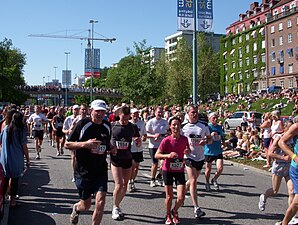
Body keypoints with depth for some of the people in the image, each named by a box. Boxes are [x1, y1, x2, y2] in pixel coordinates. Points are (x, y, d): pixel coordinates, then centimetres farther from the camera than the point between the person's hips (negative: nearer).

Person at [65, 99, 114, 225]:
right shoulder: (83, 124, -10)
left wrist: (111, 149, 1)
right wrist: (84, 144, -25)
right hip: (83, 171, -3)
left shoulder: (107, 126, 5)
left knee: (100, 202, -13)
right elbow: (67, 145, -9)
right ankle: (76, 208, 47)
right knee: (86, 206, 10)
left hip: (101, 171, 3)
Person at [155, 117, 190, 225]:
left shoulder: (184, 139, -3)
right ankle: (168, 215, 32)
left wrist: (188, 152, -9)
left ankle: (175, 211, 27)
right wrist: (168, 155, -27)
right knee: (169, 196, 6)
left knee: (181, 197, -5)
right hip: (168, 170, -2)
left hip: (180, 170, 2)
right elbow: (156, 155, -11)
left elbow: (188, 150, 15)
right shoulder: (166, 140, -13)